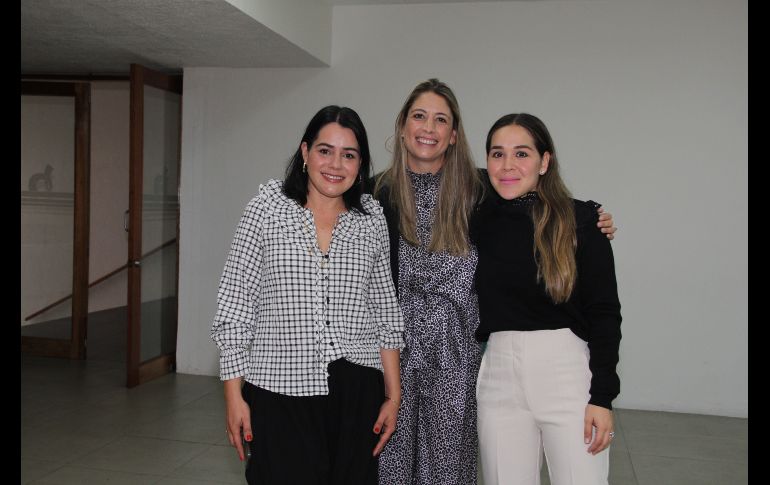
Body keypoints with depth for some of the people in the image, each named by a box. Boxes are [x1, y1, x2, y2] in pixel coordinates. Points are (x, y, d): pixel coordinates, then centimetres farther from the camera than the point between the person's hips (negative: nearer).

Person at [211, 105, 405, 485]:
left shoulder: (371, 218, 5)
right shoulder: (268, 207, -2)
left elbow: (385, 311, 10)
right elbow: (234, 305, -2)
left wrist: (393, 394, 8)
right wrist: (234, 394, -4)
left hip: (356, 393, 3)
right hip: (280, 393, -2)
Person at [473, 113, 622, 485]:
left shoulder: (580, 220, -4)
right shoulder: (480, 219, 4)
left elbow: (604, 312, -4)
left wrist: (602, 396, -8)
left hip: (568, 370, -2)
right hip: (499, 374, 3)